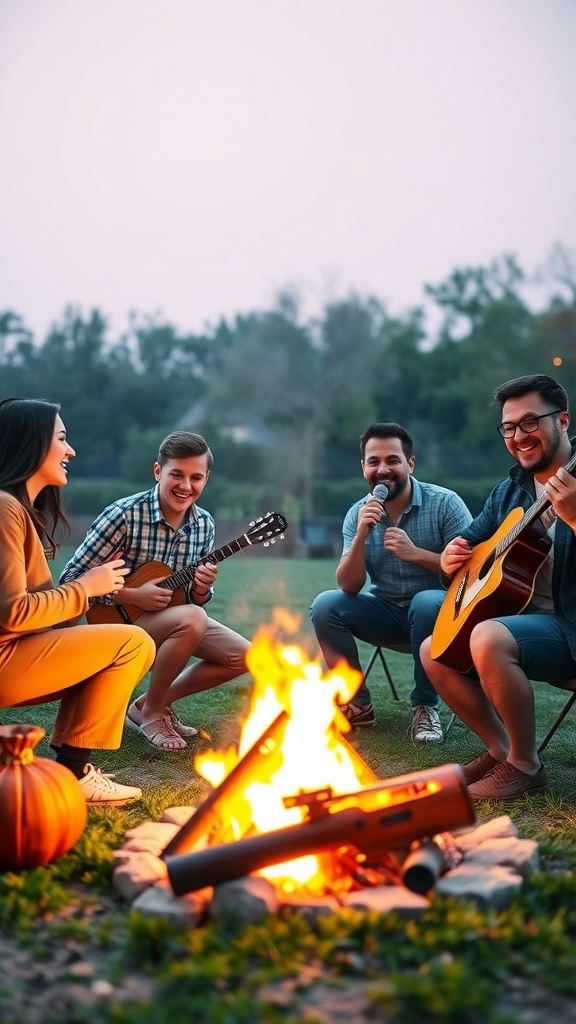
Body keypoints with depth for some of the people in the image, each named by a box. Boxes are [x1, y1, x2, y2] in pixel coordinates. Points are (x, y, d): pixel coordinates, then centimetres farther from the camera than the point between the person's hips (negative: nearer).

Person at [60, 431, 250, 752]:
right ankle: (150, 712, -10)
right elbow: (71, 579, -20)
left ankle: (159, 700, 12)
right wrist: (133, 596, -26)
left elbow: (196, 601, 5)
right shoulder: (125, 515, -21)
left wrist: (202, 589, -19)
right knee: (192, 619, -33)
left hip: (177, 617, 7)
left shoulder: (204, 524, -4)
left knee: (244, 656, -4)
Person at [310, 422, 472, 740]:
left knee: (426, 603, -36)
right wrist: (361, 536, -25)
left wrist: (415, 553, -27)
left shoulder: (445, 503, -13)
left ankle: (425, 706, -17)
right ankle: (358, 703, -5)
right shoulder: (358, 514, -3)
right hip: (387, 612, 4)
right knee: (325, 606, -18)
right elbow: (349, 587, -9)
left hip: (437, 610, -3)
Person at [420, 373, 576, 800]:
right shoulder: (510, 489, 11)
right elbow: (472, 540, 21)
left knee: (489, 638, -33)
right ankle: (501, 749, 10)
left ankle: (525, 766, -13)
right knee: (434, 651, 2)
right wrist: (453, 556, -4)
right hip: (524, 615, 9)